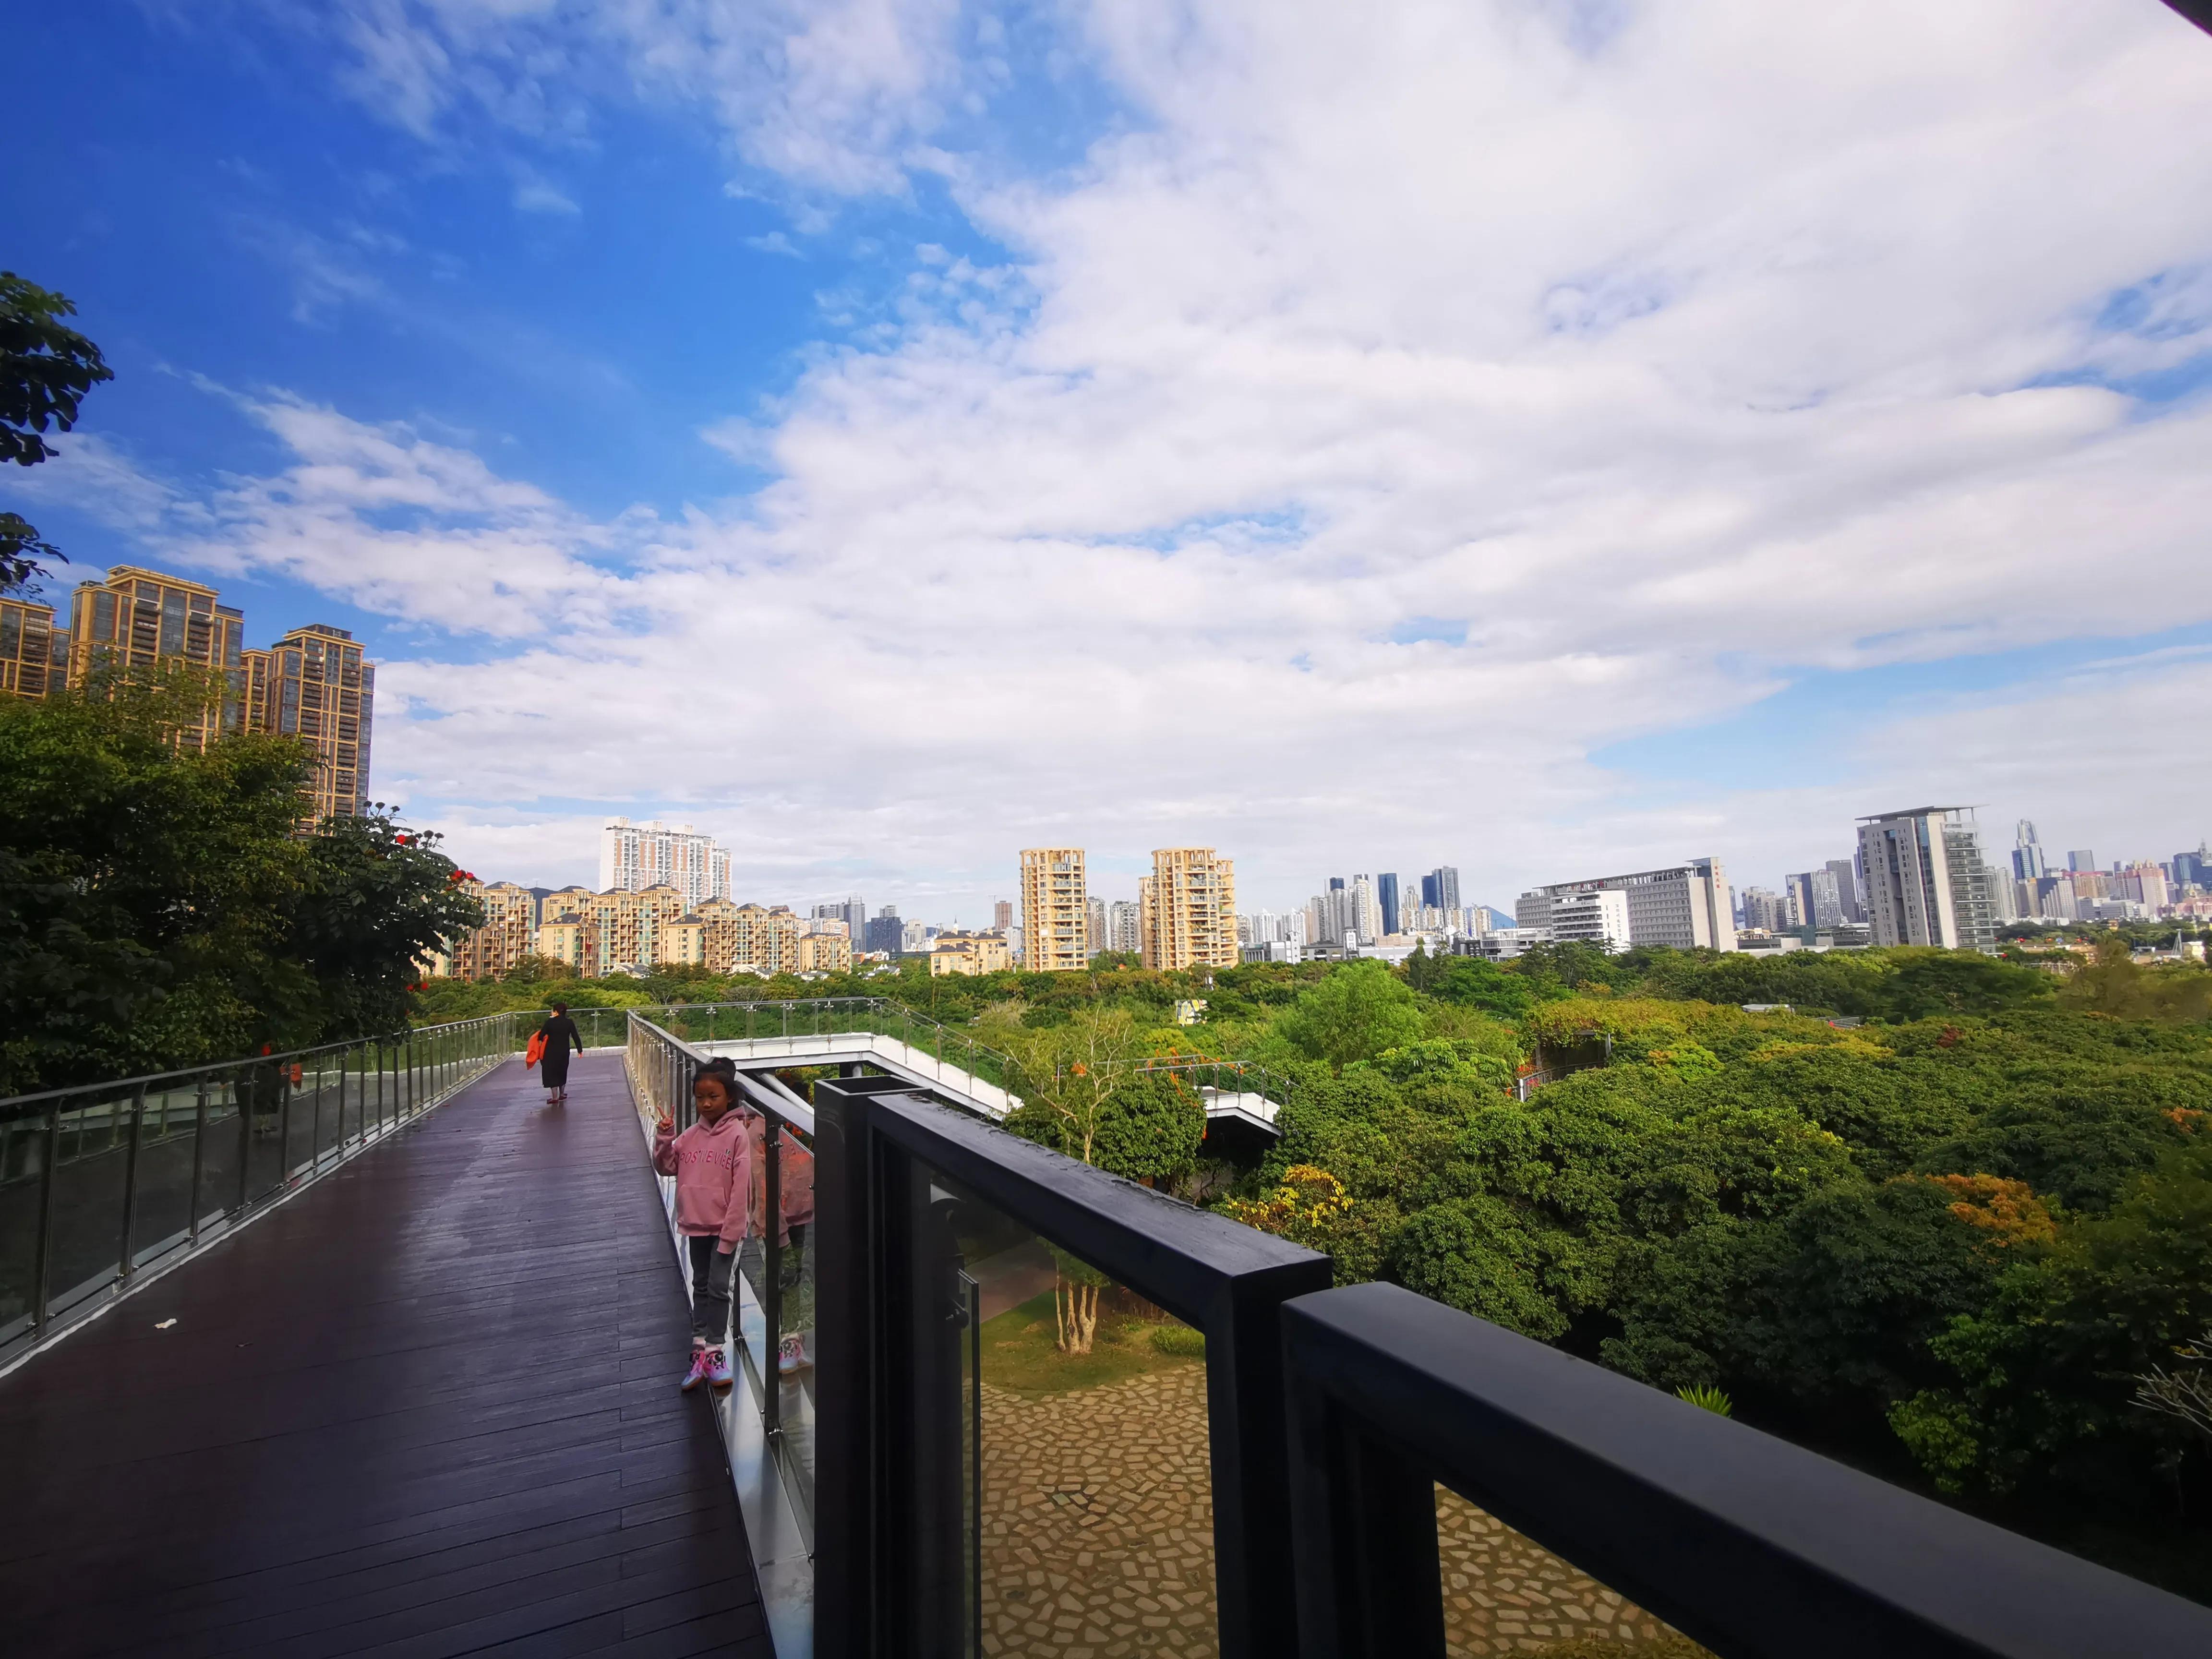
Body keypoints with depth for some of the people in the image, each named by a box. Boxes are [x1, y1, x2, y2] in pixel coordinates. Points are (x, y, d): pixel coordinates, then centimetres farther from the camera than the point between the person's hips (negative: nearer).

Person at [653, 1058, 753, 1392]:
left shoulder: (738, 1135, -16)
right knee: (701, 1286, 16)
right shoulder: (692, 1135, 1)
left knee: (718, 1288, 2)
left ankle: (715, 1352, 13)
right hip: (696, 1225, 6)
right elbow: (666, 1166, 7)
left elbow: (741, 1188, -16)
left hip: (724, 1227, -6)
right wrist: (664, 1137, -9)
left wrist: (730, 1233, -17)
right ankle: (700, 1350, 26)